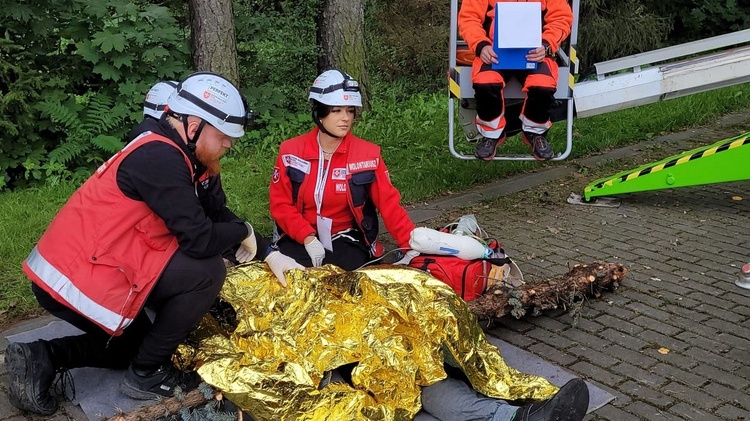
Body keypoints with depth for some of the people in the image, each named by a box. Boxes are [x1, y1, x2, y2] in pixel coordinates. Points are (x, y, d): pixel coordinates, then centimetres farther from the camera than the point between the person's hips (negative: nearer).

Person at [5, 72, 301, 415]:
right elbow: (200, 239, -26)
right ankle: (147, 374, 0)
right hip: (78, 280, -11)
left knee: (135, 343, 31)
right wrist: (244, 232, -7)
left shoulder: (187, 157, 8)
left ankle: (41, 358, 14)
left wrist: (268, 254, 7)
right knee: (207, 272, -13)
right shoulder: (159, 158, -22)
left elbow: (220, 215, 14)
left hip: (68, 270, 11)